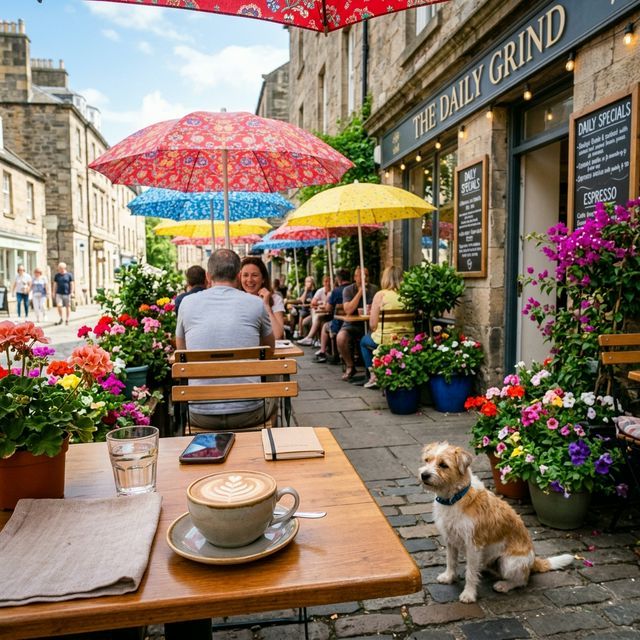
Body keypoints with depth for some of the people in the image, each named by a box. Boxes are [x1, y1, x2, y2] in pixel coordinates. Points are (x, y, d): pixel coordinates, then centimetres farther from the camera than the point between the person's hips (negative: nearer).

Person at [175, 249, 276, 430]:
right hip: (248, 414, -1)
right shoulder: (256, 303, -4)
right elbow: (269, 347, 16)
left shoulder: (187, 303, 0)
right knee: (271, 396, 32)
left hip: (201, 416, 1)